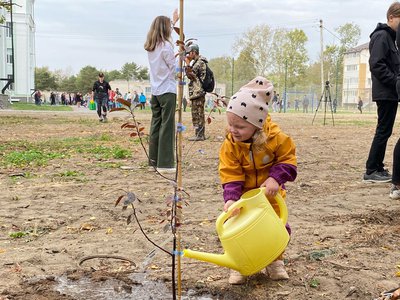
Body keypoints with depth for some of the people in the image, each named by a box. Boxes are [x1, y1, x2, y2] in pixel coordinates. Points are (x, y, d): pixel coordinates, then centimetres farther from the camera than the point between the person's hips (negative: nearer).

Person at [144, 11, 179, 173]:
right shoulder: (166, 46, -12)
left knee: (156, 125, 10)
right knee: (167, 126, -6)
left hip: (155, 91, 8)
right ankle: (165, 164, -6)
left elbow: (165, 31, 30)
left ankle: (153, 161, 14)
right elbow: (175, 69, -7)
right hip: (167, 91, -8)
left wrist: (174, 20, 41)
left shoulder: (150, 47, 11)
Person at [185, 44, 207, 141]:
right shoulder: (197, 62, 19)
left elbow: (191, 74, -18)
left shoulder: (200, 62, -12)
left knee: (197, 114, -8)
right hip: (196, 92, 10)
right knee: (199, 114, 12)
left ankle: (199, 135, -6)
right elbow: (190, 75, 18)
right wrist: (189, 63, 11)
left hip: (197, 92, -10)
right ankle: (200, 134, 17)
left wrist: (188, 63, -12)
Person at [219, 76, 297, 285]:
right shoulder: (229, 146, -19)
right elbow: (230, 176, -19)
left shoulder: (276, 138, -20)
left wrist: (276, 178, -26)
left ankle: (275, 261, 27)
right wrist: (231, 198, -33)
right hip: (244, 196, 0)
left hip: (270, 195, 0)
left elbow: (288, 160, -11)